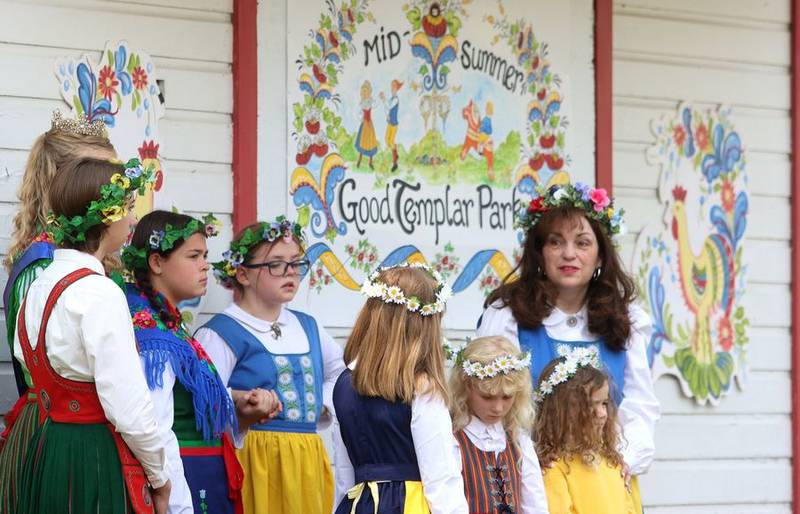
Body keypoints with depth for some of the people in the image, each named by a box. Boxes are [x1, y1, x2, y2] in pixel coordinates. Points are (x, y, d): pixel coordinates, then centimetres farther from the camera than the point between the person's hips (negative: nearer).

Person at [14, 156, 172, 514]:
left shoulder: (38, 287, 10)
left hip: (44, 456, 9)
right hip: (98, 464, -9)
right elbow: (130, 409, -20)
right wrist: (159, 475, -6)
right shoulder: (100, 293, -16)